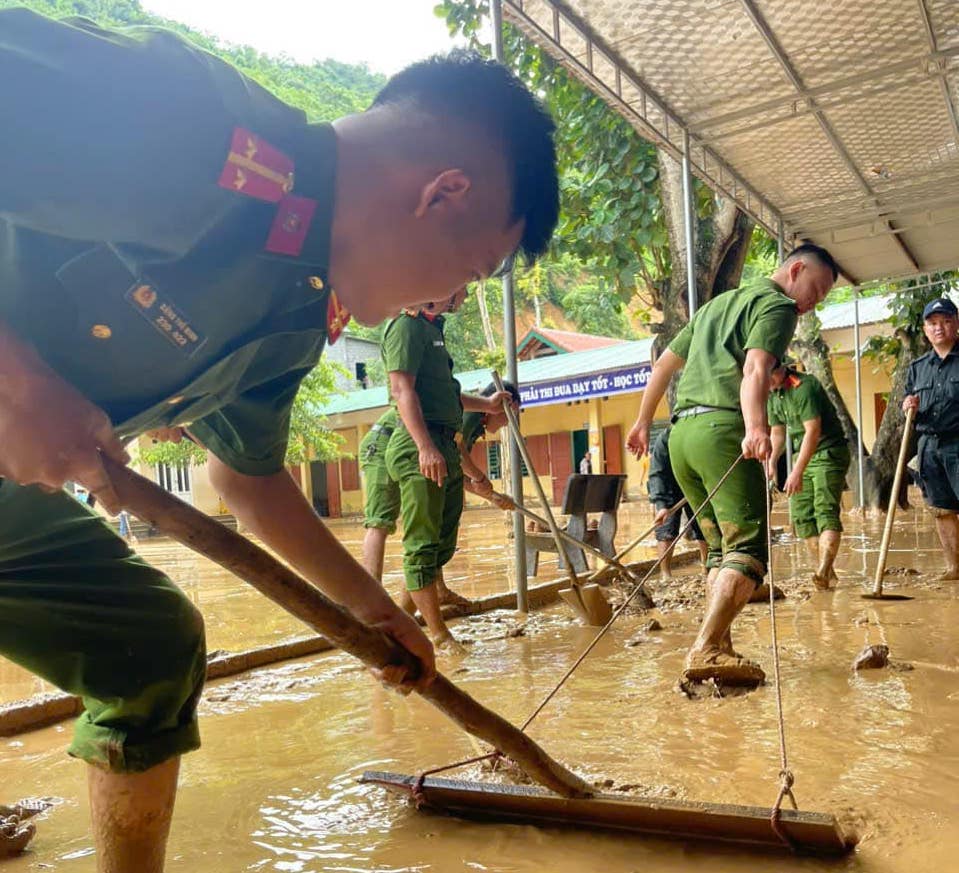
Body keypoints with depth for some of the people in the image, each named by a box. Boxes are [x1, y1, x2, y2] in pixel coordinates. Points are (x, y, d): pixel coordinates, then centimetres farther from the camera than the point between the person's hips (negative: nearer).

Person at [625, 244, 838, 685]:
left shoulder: (717, 303, 30)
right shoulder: (777, 304, 4)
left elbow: (664, 364, 31)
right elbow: (755, 369, -16)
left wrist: (643, 422, 37)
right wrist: (756, 428, -30)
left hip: (681, 431, 8)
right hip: (721, 428, -8)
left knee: (722, 547, 12)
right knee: (748, 547, -11)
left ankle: (719, 648, 5)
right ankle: (706, 650, -23)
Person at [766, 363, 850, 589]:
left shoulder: (804, 386, -20)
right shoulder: (771, 394, 8)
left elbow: (813, 430, -26)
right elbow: (778, 432, 17)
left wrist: (797, 472, -29)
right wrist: (771, 461, 0)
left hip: (829, 453, -9)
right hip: (803, 455, 9)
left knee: (825, 511, -18)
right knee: (801, 515, 4)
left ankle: (823, 570, -27)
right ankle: (824, 570, 11)